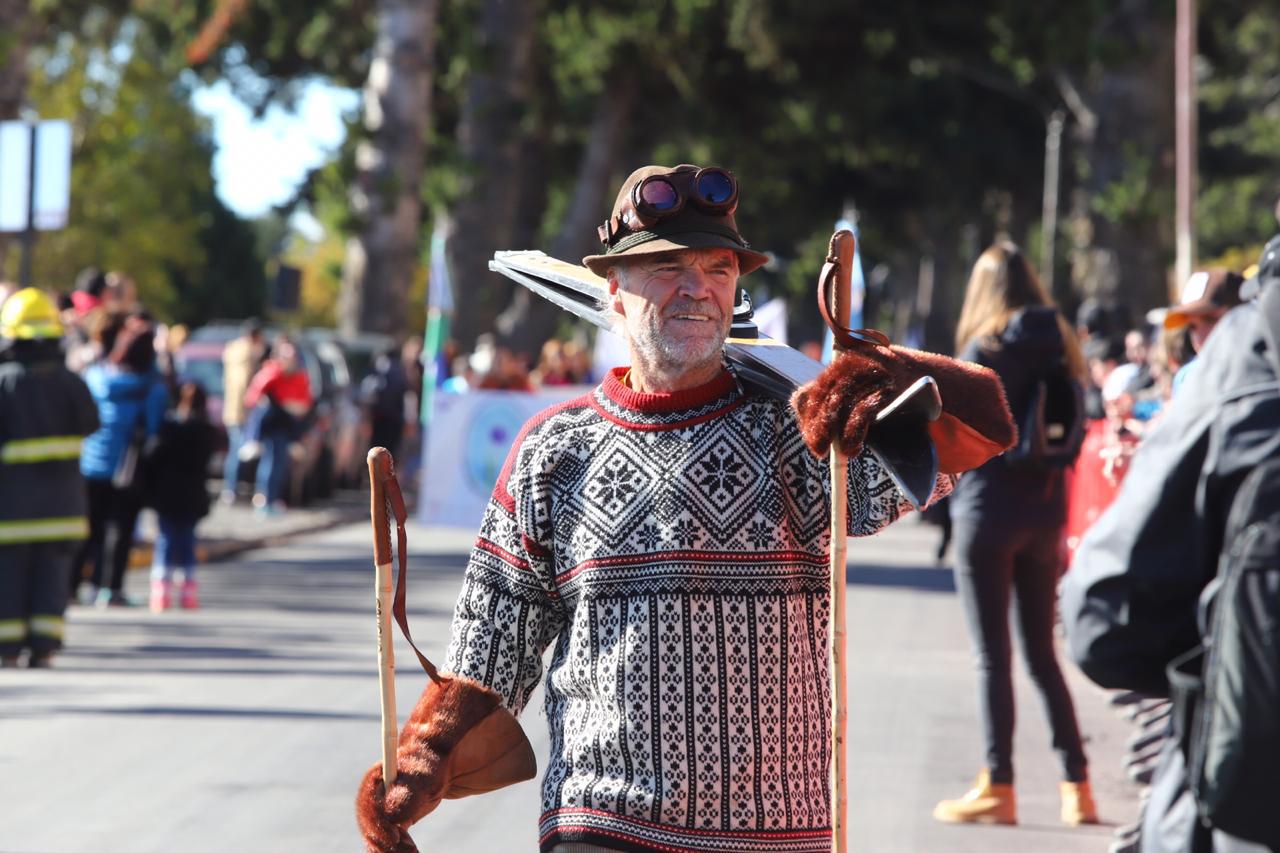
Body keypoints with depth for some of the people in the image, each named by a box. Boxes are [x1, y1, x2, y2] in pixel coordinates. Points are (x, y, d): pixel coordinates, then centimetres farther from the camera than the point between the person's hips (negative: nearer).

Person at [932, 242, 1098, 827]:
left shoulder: (985, 348, -10)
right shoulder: (1058, 347, 7)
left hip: (988, 511, -6)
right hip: (1045, 513, 6)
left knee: (992, 656, -2)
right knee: (1042, 653, 13)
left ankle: (998, 787, -2)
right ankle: (1076, 784, 10)